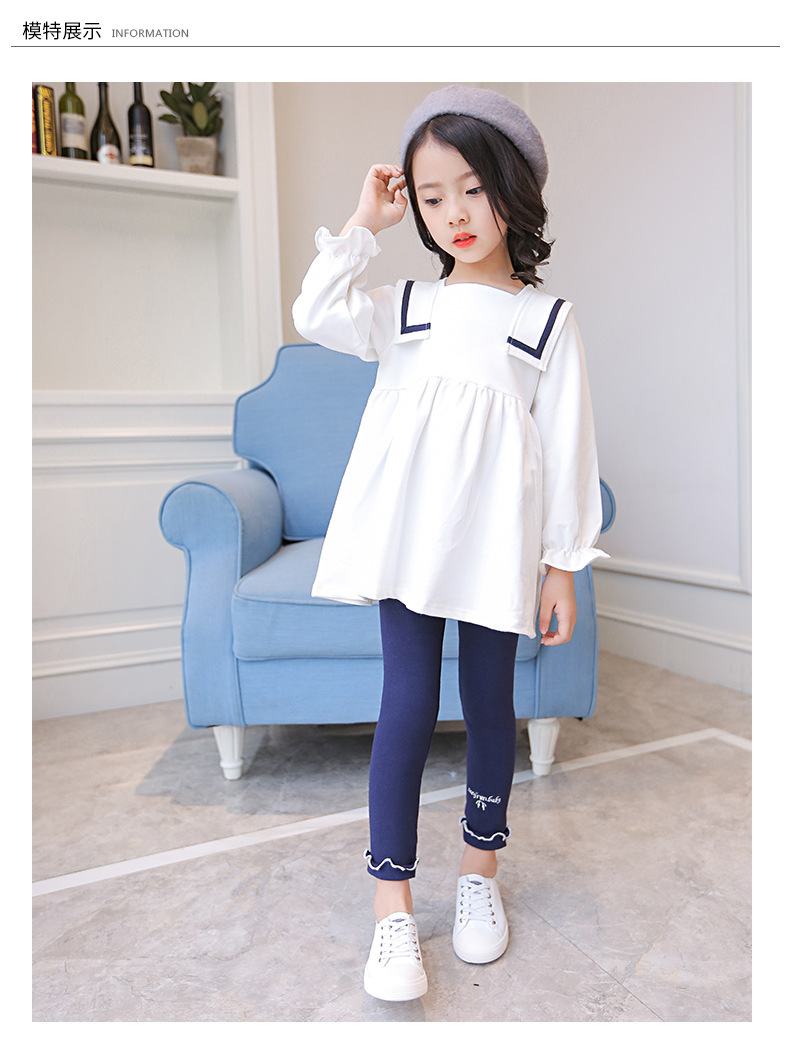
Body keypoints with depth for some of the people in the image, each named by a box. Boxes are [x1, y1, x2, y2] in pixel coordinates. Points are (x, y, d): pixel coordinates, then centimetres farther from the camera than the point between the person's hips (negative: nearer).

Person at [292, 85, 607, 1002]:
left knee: (489, 702, 10)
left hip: (498, 540, 0)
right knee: (407, 705, -1)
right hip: (408, 532, 1)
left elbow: (568, 445, 3)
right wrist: (363, 223, 0)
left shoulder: (547, 318, 6)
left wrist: (563, 563, 0)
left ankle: (481, 868, 32)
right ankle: (392, 903, 12)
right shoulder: (404, 306, 12)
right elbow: (318, 317, -6)